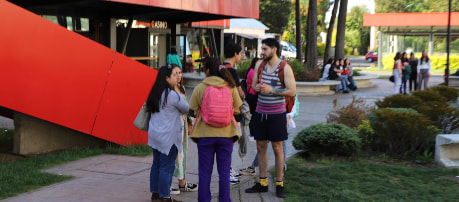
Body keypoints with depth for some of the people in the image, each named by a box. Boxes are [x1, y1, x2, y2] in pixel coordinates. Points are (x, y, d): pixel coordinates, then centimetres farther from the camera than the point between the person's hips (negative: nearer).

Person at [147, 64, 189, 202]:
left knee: (157, 164, 16)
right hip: (168, 136, -9)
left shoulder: (155, 93, 8)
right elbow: (186, 109, -4)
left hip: (155, 134, 9)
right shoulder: (172, 95, -17)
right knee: (167, 166, -2)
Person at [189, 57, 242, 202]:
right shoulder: (230, 87, -1)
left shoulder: (200, 88, -6)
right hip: (226, 134, 1)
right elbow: (238, 110, 2)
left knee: (205, 172, 9)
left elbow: (192, 111, -5)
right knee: (224, 171, 10)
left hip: (205, 134, -1)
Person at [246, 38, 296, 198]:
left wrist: (272, 90, -20)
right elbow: (253, 84, 18)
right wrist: (256, 87, -6)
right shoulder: (260, 65, 7)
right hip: (260, 112, 5)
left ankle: (279, 184, 10)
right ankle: (263, 183, 19)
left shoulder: (285, 68, -9)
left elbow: (292, 91, -13)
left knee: (277, 148, 1)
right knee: (261, 147, 9)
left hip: (276, 114, -5)